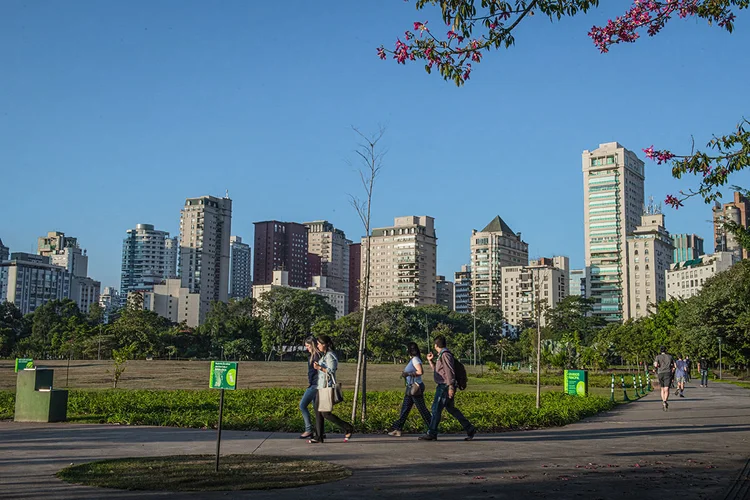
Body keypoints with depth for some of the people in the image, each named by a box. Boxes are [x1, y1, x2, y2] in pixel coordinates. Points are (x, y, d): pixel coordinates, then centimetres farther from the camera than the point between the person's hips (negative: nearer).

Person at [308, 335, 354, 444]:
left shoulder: (330, 356, -14)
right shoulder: (324, 355, 16)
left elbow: (331, 371, -21)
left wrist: (319, 368, -23)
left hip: (327, 388, -10)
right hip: (321, 387, 10)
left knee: (325, 413, -8)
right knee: (318, 411, 8)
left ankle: (348, 429, -1)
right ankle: (318, 437, 10)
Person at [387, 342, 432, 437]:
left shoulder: (415, 359, -13)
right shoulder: (412, 360, 15)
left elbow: (420, 372, -25)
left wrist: (408, 374, -19)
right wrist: (405, 374, 7)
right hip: (410, 387, 10)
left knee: (422, 409, -5)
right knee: (405, 409, 9)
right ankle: (397, 430, 11)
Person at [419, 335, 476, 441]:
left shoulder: (445, 355, -13)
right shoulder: (441, 355, 18)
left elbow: (449, 371, -20)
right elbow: (437, 370, 28)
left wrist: (451, 387, -25)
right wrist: (430, 361, 23)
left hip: (445, 386, -10)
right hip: (442, 386, 10)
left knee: (436, 409, -7)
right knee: (451, 409, 12)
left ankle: (431, 434, -3)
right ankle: (470, 429, 15)